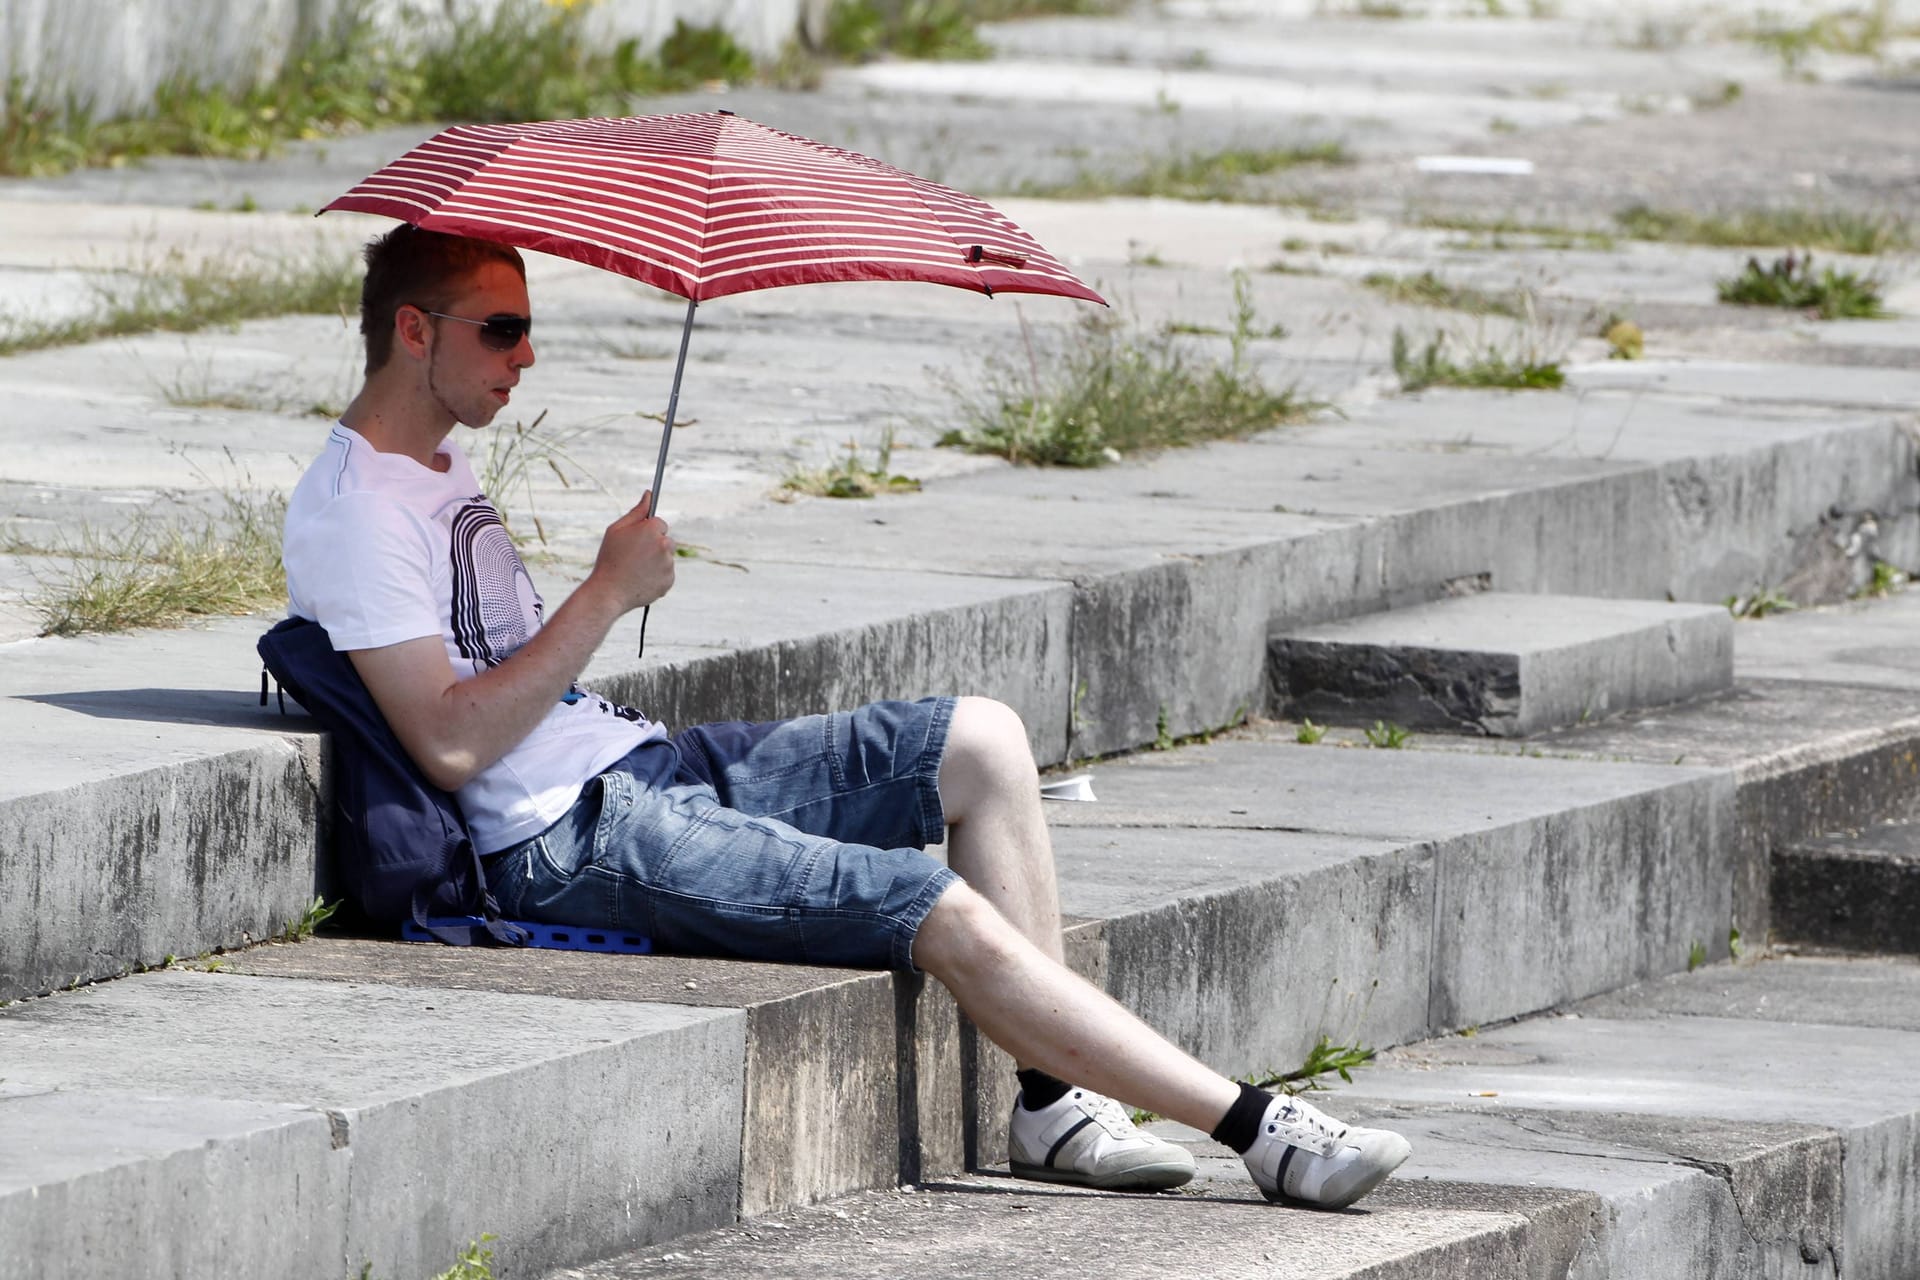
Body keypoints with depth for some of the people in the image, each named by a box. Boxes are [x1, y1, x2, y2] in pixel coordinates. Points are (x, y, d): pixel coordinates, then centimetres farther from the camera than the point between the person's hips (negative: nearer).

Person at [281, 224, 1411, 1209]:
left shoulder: (436, 462, 17)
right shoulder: (354, 509, -14)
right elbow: (451, 744, -23)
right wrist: (607, 595, -18)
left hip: (642, 765, 11)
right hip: (570, 844, -11)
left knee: (980, 741, 2)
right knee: (948, 918, -18)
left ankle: (1054, 1106, -3)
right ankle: (1260, 1131, -12)